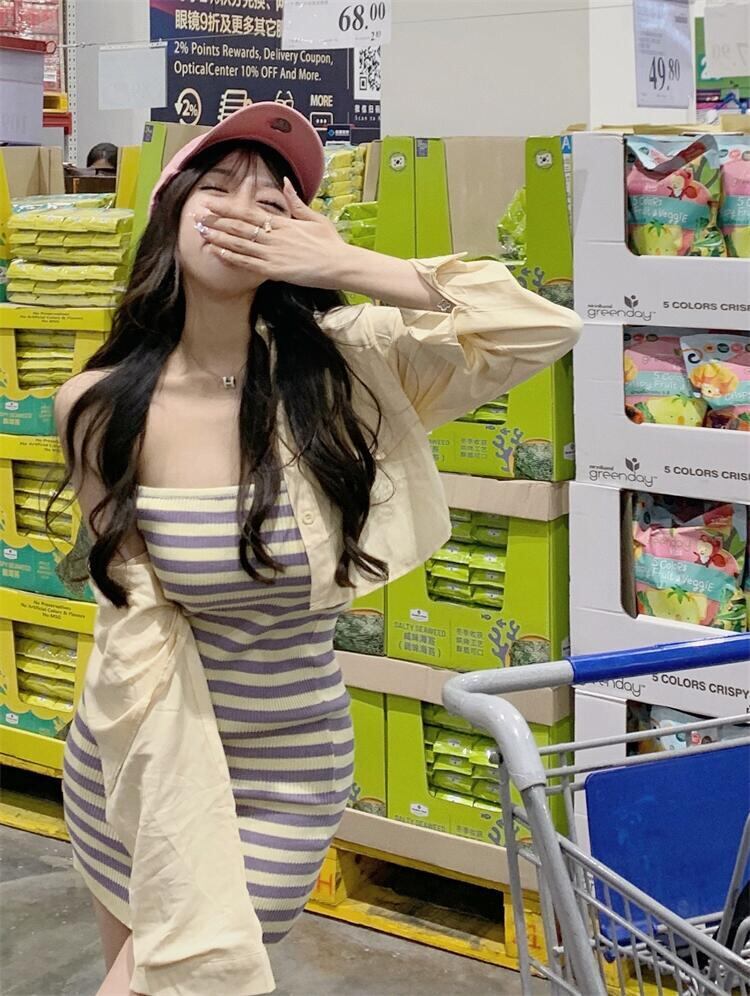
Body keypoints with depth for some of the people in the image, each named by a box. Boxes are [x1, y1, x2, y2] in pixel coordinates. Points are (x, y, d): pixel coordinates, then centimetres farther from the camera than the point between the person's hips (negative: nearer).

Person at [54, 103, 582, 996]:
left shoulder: (338, 368, -12)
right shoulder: (101, 408, -13)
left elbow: (546, 329, -20)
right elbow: (138, 625, -12)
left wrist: (344, 266, -25)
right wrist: (186, 831, -18)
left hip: (289, 767, -1)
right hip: (137, 754, 1)